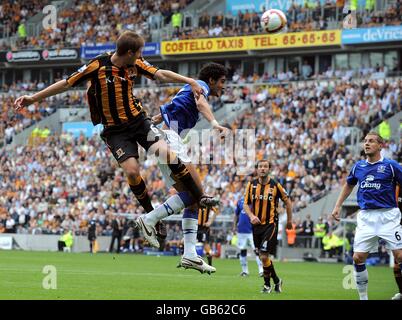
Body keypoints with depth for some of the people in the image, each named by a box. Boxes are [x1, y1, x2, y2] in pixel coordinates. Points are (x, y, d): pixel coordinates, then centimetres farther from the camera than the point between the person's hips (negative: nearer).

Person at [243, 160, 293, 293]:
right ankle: (276, 281, 29)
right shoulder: (251, 184, 2)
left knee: (264, 256, -13)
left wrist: (289, 220, 10)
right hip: (256, 224, 4)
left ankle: (267, 284, 4)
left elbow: (287, 202, 5)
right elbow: (245, 204, 5)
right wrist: (251, 216, -14)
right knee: (262, 256, 10)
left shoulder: (275, 185, -7)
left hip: (270, 224, -4)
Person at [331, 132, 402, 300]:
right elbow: (348, 185, 27)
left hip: (388, 215, -4)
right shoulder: (358, 166, 10)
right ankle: (363, 296, 11)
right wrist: (338, 206, 23)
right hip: (366, 217, 4)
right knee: (358, 258, -1)